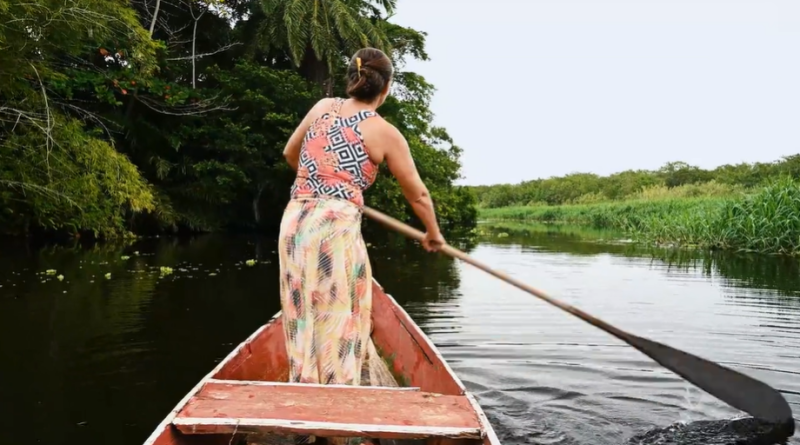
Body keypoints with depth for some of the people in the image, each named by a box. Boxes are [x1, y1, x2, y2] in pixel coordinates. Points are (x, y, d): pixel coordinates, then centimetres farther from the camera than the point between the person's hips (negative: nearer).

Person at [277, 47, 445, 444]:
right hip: (336, 226, -5)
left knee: (303, 321, 13)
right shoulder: (386, 134, 0)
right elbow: (417, 194, 9)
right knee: (338, 324, 4)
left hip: (295, 221, 5)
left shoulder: (323, 107, 11)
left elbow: (290, 154, 26)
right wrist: (433, 234, 25)